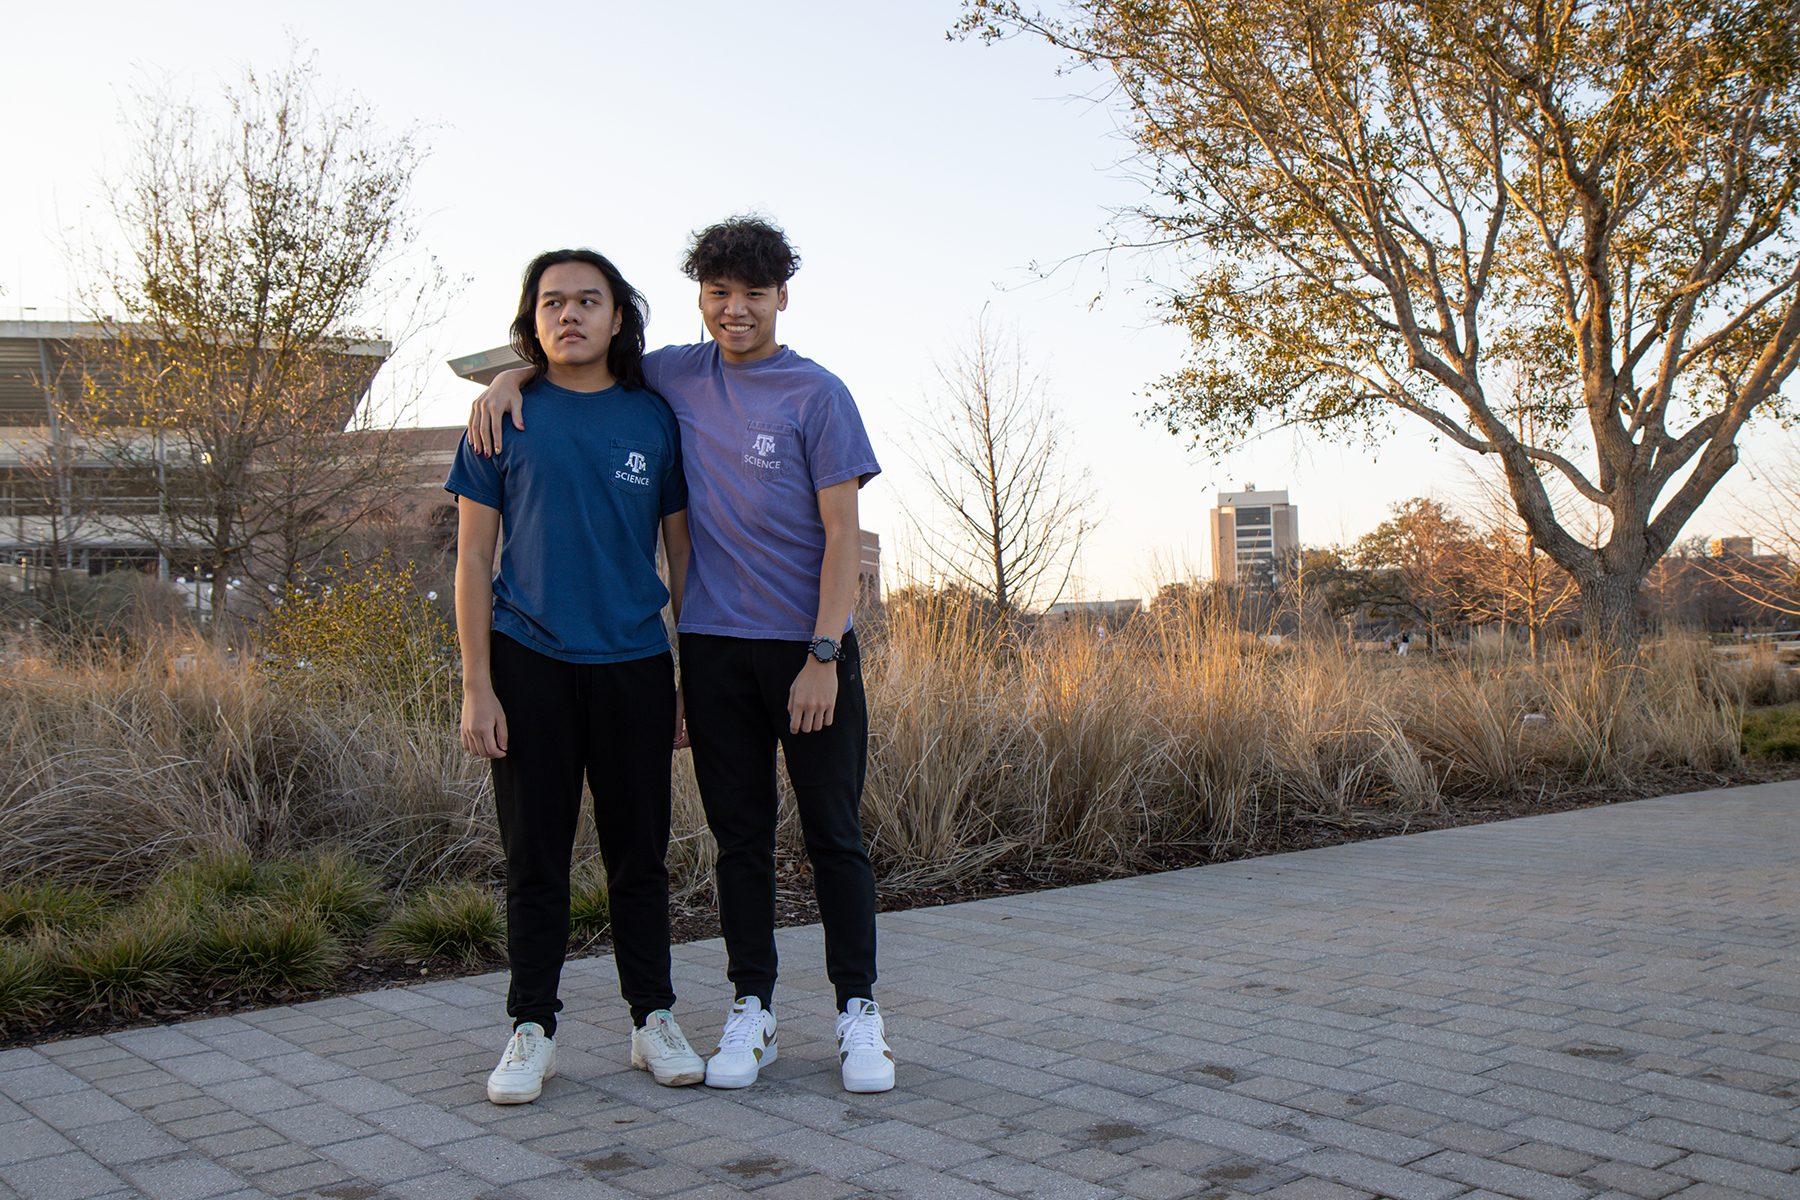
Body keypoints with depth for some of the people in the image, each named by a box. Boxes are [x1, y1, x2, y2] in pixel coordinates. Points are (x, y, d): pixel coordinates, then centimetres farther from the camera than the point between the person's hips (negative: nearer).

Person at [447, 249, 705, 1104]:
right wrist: (477, 686, -5)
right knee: (535, 856, 5)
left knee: (639, 852, 8)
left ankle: (653, 1020, 21)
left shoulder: (654, 418, 6)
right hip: (530, 663, -1)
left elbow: (681, 551, 10)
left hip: (633, 662, 1)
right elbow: (473, 558, 2)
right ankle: (532, 1030, 18)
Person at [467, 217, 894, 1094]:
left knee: (834, 833, 2)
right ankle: (751, 1012, 18)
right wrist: (509, 377, 4)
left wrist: (823, 656, -14)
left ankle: (858, 1012, 12)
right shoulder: (678, 376, 8)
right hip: (714, 646, 3)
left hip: (807, 648, -3)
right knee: (740, 835, 9)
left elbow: (842, 536, -7)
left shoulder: (817, 394, -3)